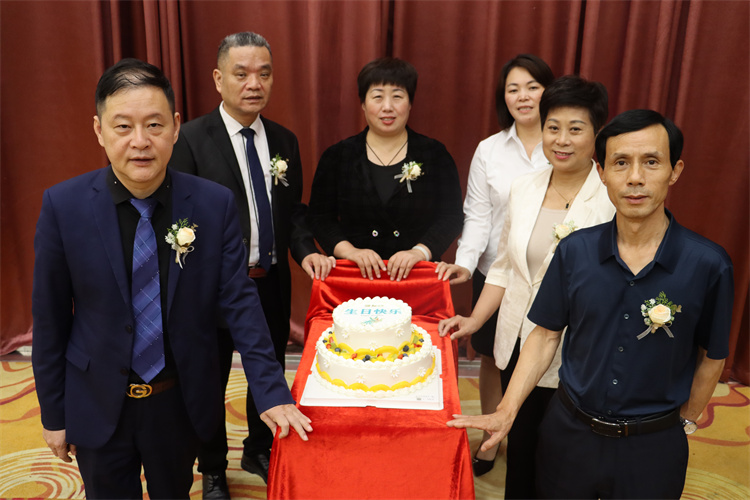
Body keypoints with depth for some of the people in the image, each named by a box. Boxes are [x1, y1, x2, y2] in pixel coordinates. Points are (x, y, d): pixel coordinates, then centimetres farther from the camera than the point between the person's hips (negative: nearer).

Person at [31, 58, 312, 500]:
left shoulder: (216, 204, -14)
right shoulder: (63, 206, -14)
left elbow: (238, 302, -10)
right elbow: (50, 318, -7)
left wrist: (272, 392, -13)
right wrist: (53, 414, -1)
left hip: (182, 401, 1)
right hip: (98, 408, 0)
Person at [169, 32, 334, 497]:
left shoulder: (285, 140, 3)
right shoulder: (190, 139, -13)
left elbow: (293, 210, 9)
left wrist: (306, 250, -8)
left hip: (272, 284, 5)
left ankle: (259, 452, 47)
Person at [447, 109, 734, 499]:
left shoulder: (708, 265, -14)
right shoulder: (575, 251, -9)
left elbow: (711, 358, -1)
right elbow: (546, 335, -3)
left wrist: (685, 422, 7)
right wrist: (506, 412, -8)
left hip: (652, 446, -1)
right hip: (570, 430, 2)